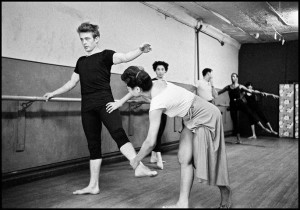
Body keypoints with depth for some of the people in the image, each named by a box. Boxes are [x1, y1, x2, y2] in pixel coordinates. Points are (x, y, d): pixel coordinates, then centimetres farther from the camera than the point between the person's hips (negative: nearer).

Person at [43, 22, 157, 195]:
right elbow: (72, 82, 30)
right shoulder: (81, 61, 21)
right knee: (93, 145, 7)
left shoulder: (105, 55, 4)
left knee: (118, 132, -27)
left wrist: (140, 51, -36)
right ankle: (93, 185, 12)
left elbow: (123, 58, -16)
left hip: (104, 102, -5)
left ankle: (139, 166, -39)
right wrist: (53, 93, 37)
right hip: (87, 107, 5)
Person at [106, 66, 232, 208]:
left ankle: (225, 192, 23)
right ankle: (183, 203, 4)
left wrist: (136, 160, -11)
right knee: (184, 159, 1)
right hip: (192, 119, 9)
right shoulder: (157, 83, -9)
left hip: (206, 118, -9)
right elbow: (136, 90, 17)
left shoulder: (156, 105, -32)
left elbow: (150, 143, -29)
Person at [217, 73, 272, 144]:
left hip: (240, 103, -2)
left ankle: (263, 127, -23)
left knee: (250, 113, -22)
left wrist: (260, 92, -12)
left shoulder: (240, 86, 3)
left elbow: (251, 91, -2)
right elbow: (218, 92, 15)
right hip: (232, 105, 2)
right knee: (235, 121, 2)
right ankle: (238, 139, 11)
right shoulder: (228, 87, 9)